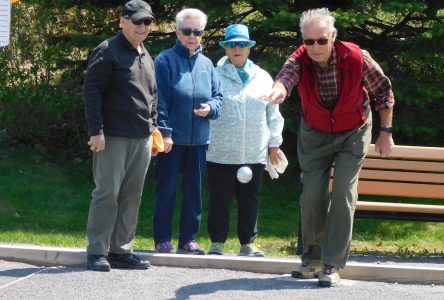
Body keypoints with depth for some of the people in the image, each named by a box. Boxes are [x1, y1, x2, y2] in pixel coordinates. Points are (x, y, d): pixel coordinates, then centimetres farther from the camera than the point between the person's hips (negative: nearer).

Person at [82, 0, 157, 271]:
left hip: (141, 139, 7)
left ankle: (121, 249, 13)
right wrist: (97, 131, -16)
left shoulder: (147, 58, 18)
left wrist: (154, 129, 18)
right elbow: (92, 91, -10)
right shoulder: (108, 52, -6)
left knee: (132, 197, 8)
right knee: (108, 193, -7)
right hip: (113, 137, -7)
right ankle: (97, 252, -2)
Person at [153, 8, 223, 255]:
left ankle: (188, 239, 15)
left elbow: (217, 96, 16)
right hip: (171, 139, -5)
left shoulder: (207, 64, 11)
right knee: (166, 190, 1)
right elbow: (159, 100, -9)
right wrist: (164, 131, -15)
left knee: (194, 190, 8)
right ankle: (162, 240, 7)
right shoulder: (166, 60, -4)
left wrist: (210, 108, -7)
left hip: (199, 140, 5)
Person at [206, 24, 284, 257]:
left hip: (254, 154, 3)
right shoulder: (215, 76, 2)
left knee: (250, 201, 8)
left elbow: (273, 114, 16)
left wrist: (274, 144, 12)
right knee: (219, 200, 1)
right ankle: (217, 243, 10)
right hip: (221, 153, -3)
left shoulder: (262, 78, 12)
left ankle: (248, 244, 17)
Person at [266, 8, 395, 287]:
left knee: (343, 195, -12)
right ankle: (313, 258, 17)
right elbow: (287, 76, -48)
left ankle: (332, 265, -8)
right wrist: (279, 90, -73)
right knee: (312, 196, -1)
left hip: (352, 134, -2)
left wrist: (386, 133, -5)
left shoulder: (357, 58, -26)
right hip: (314, 135, 2)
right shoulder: (300, 60, -24)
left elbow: (383, 91, -9)